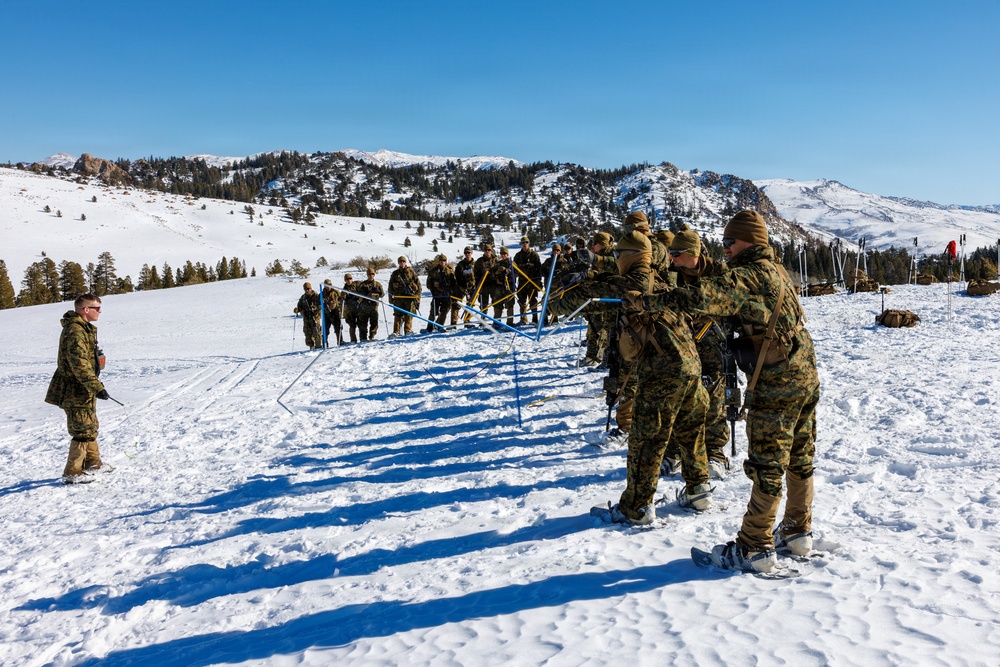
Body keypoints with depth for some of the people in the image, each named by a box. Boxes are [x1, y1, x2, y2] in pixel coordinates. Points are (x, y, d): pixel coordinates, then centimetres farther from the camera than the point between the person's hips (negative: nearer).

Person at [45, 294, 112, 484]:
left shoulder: (83, 328, 12)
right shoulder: (75, 331, -22)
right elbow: (79, 364, -29)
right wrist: (97, 387, -30)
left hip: (84, 390, 11)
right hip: (76, 392, -11)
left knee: (90, 427, 21)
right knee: (83, 431, -3)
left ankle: (92, 463, 36)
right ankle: (72, 473, 5)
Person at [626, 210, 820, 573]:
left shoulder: (746, 277, -17)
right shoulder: (776, 270, 12)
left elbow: (697, 297, -29)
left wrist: (644, 301, -24)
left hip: (776, 383, -9)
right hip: (806, 376, 9)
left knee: (767, 466, -3)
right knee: (800, 458, 17)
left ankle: (755, 549, 5)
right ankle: (798, 532, 30)